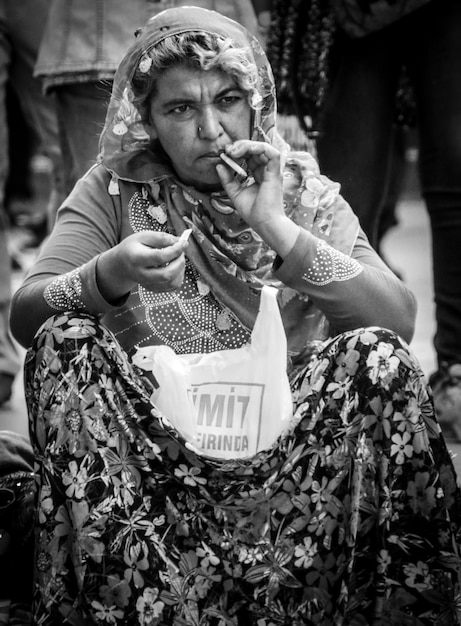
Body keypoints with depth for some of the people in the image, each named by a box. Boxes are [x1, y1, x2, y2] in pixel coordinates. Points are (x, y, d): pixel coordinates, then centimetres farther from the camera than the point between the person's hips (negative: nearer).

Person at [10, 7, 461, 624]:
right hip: (150, 450, 1)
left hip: (285, 445, 0)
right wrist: (110, 277, -30)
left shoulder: (305, 194, 4)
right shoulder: (113, 191, 4)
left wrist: (275, 225, -17)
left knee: (380, 358, -24)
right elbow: (25, 316, -9)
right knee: (65, 342, -22)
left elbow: (400, 322, -11)